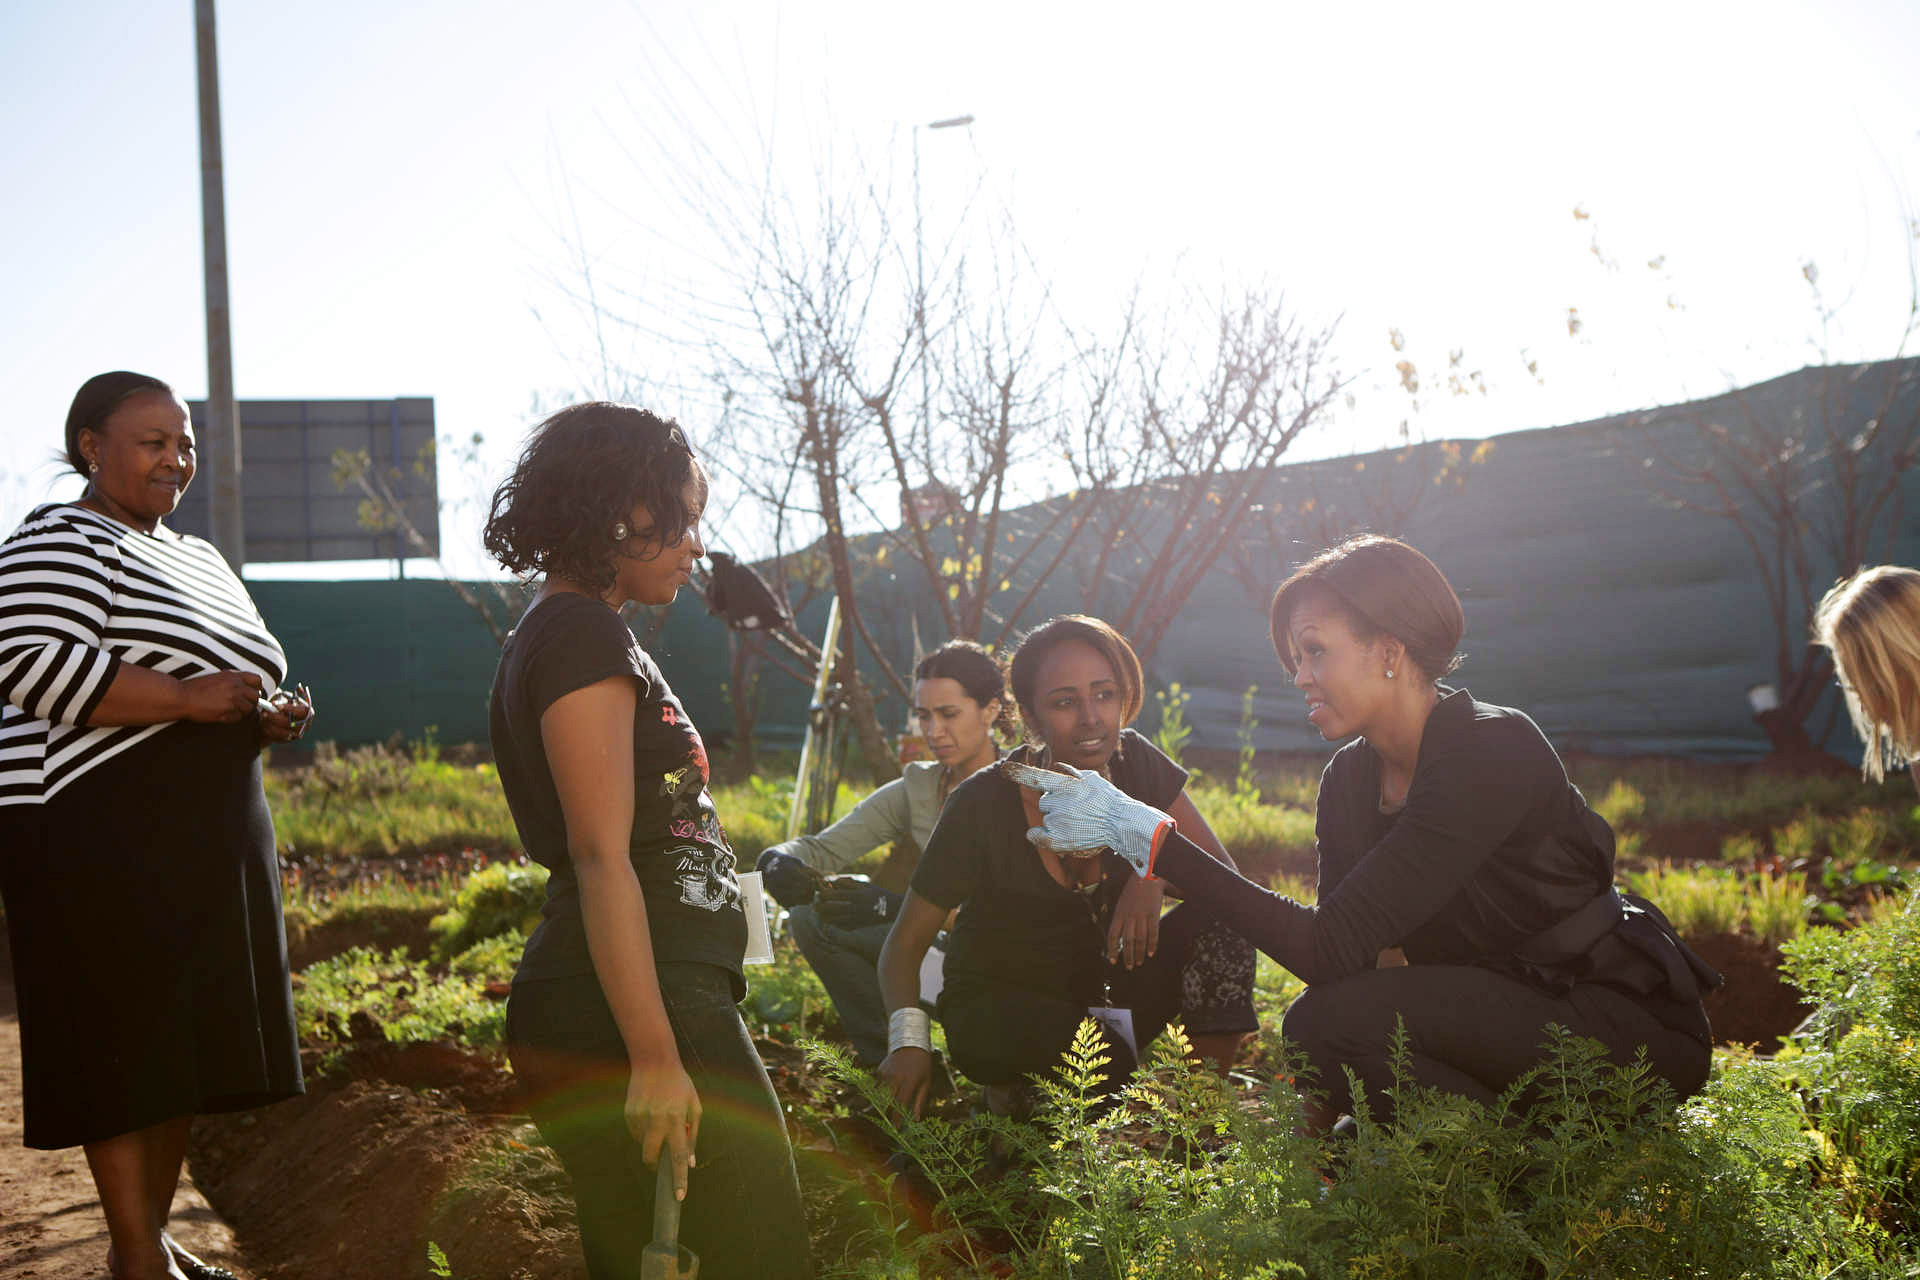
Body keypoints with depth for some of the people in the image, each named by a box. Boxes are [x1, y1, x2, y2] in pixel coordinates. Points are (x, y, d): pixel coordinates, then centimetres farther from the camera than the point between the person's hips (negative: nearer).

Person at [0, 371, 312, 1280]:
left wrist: (272, 713, 7)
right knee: (124, 1036, -5)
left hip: (208, 833, 8)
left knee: (188, 1035, 10)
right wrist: (192, 698, -23)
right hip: (103, 835, -8)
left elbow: (237, 678, 31)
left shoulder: (200, 558, 21)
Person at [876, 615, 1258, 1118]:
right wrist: (908, 1040, -32)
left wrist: (1154, 873, -28)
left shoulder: (1136, 765, -8)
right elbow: (906, 942, -14)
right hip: (996, 1006, -4)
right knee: (1107, 1058, -35)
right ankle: (1016, 1092, -3)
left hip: (1100, 991, 5)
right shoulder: (985, 802, -19)